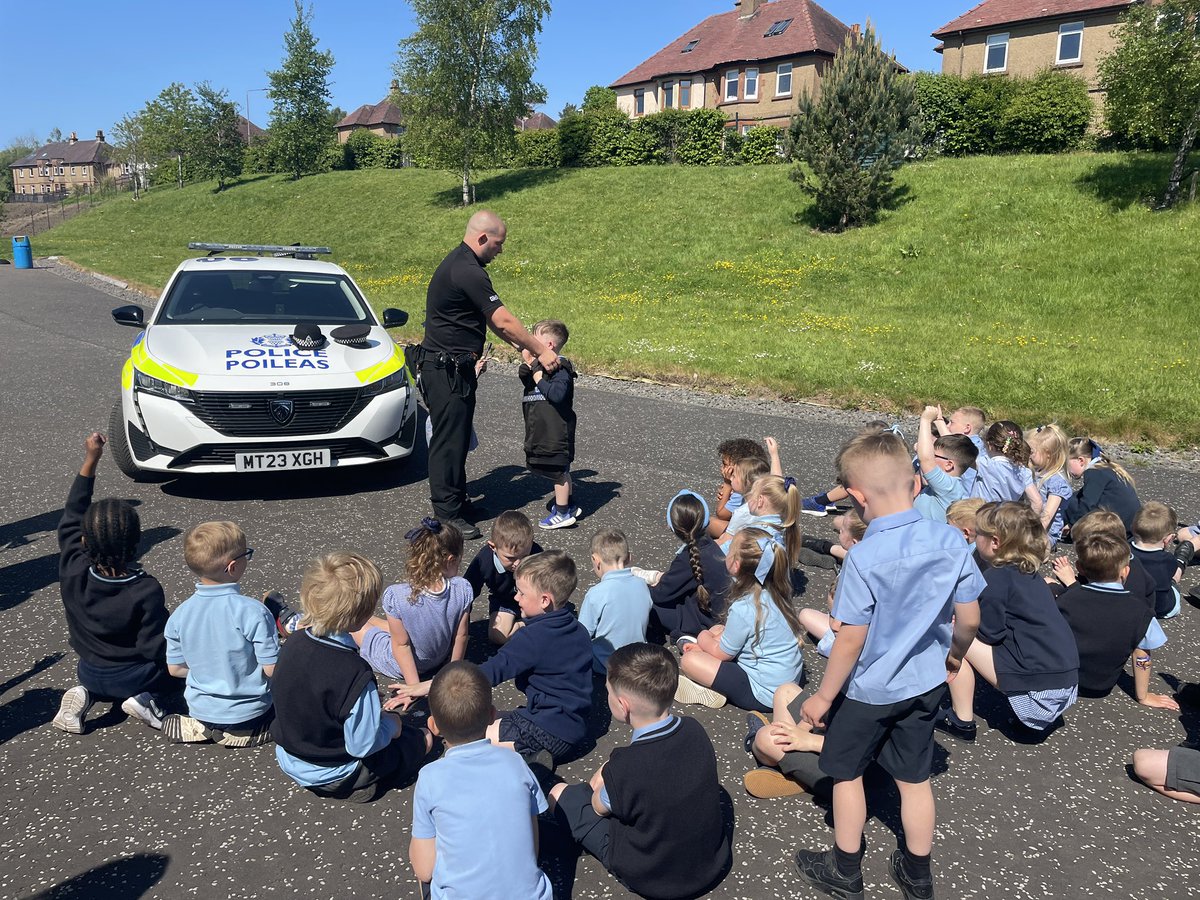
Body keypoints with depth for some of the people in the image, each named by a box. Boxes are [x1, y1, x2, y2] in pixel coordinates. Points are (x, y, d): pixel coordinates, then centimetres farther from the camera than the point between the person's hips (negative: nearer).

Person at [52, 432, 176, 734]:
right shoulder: (147, 590, -30)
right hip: (135, 676, -4)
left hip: (89, 672, 5)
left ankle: (87, 695, 7)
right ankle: (144, 698, -4)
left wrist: (90, 460, -6)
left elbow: (70, 519, -5)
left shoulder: (73, 572, -19)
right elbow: (155, 648, -24)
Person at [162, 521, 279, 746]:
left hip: (201, 709, 5)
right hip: (249, 712, -4)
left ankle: (201, 727, 12)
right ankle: (244, 731, 7)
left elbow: (175, 668, 1)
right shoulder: (253, 612, -26)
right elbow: (272, 669, -21)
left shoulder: (179, 615, -9)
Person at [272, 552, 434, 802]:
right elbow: (364, 744, -28)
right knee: (423, 738, 11)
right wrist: (391, 725, -7)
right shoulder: (354, 673, -37)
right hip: (332, 776, -6)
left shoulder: (293, 644, -14)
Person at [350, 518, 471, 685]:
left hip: (400, 667, -3)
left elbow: (401, 644, -23)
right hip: (439, 661, 4)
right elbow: (461, 636, -13)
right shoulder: (462, 589, -26)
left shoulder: (397, 596, -32)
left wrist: (414, 687, -11)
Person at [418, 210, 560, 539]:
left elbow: (492, 321, 15)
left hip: (454, 367, 11)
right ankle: (447, 514, 3)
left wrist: (530, 346, 9)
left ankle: (456, 498, 28)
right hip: (447, 370, -11)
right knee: (449, 439, -5)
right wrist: (540, 351, -11)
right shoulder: (468, 272, -20)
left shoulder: (460, 264, 14)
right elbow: (504, 322, -21)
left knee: (457, 437, 17)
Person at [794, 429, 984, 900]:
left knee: (846, 772, 18)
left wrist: (823, 697, -9)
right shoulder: (951, 540, -12)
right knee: (915, 778, 21)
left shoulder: (864, 557, -27)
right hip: (925, 684, 5)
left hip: (869, 689, -5)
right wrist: (954, 658, 17)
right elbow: (969, 618, -3)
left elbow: (852, 639, -22)